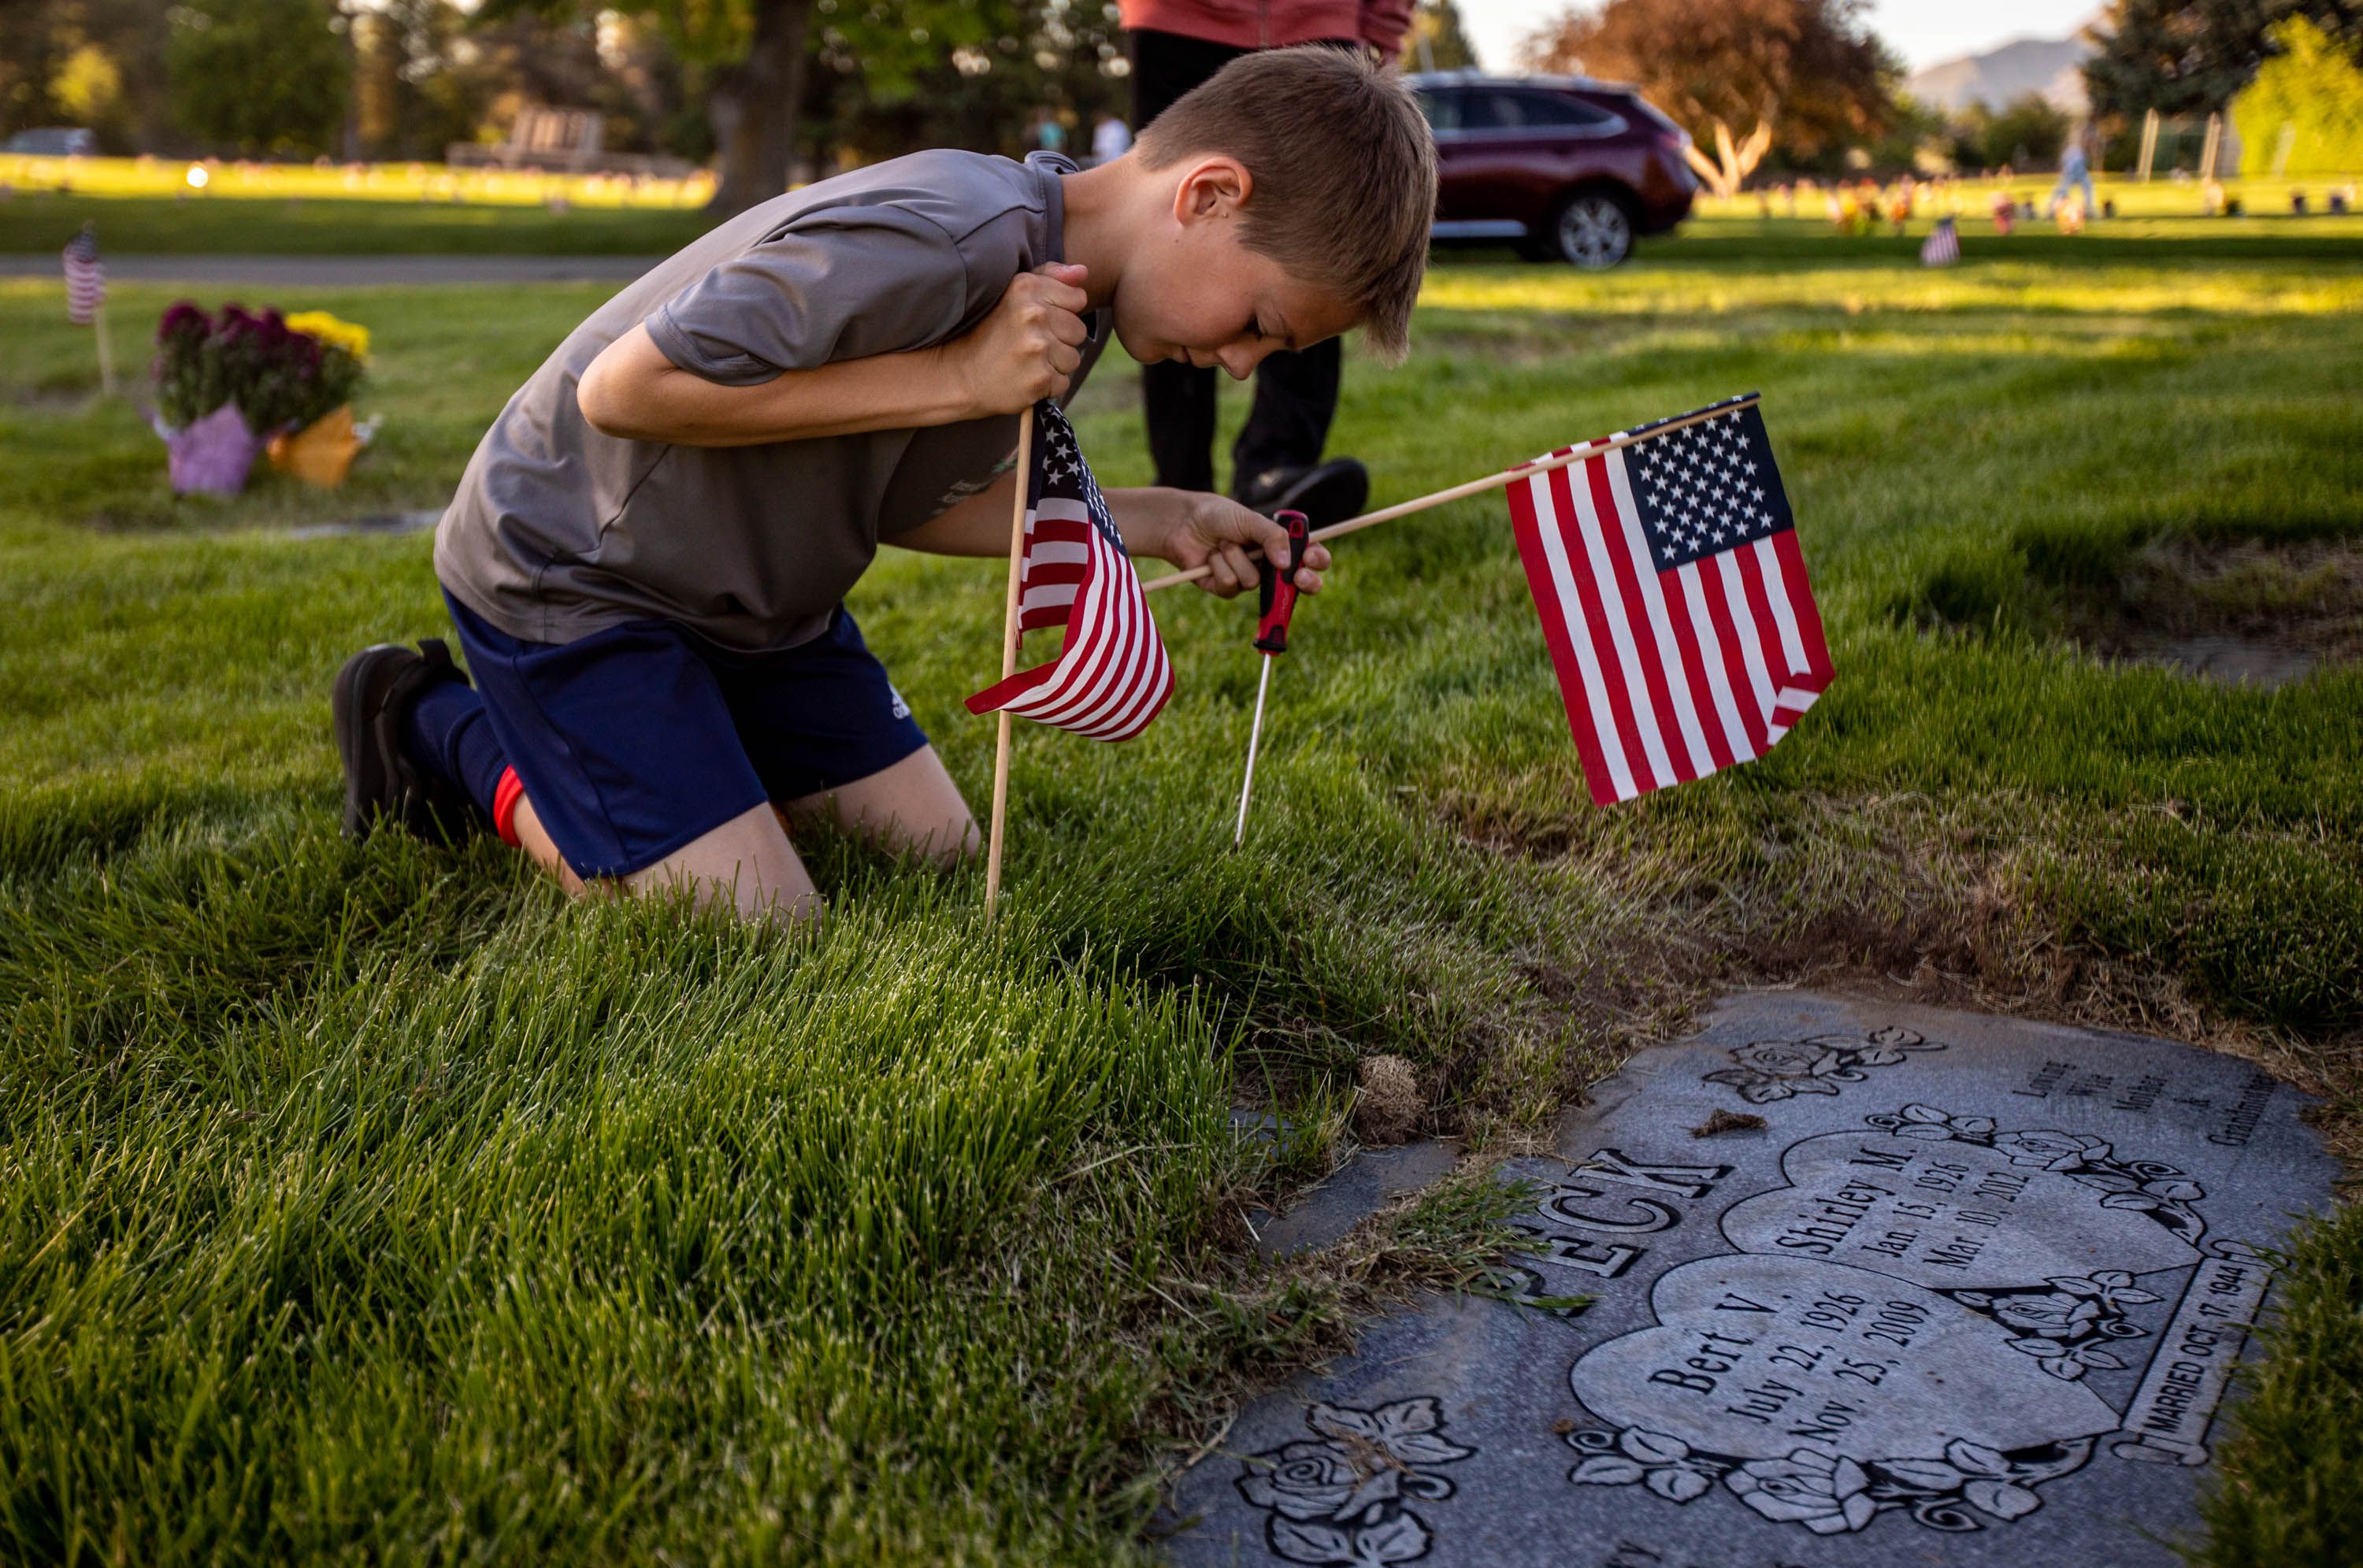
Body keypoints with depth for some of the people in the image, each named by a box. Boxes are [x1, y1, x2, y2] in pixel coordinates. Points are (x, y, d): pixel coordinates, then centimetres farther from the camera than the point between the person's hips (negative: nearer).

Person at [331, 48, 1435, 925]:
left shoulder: (1070, 297, -3)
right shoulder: (942, 240, -34)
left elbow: (899, 499, 3)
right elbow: (624, 390, -33)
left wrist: (1158, 522, -5)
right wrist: (958, 378, -33)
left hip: (755, 594, 9)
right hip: (566, 575, -8)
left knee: (938, 850, 7)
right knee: (767, 928, -13)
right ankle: (449, 733, 7)